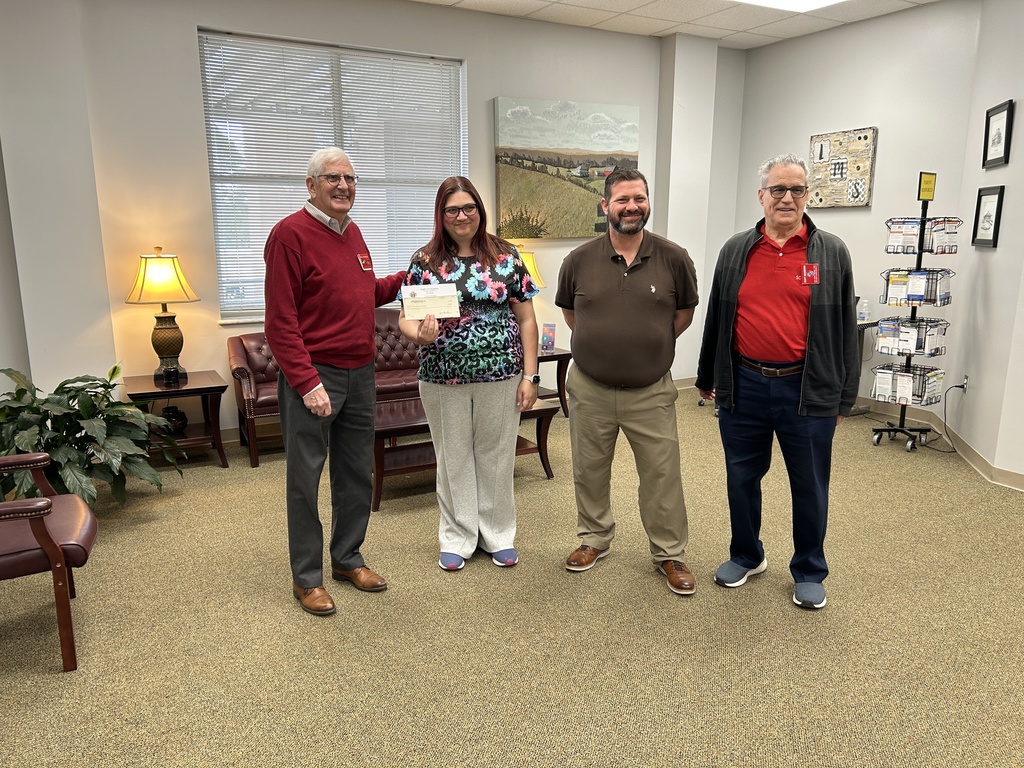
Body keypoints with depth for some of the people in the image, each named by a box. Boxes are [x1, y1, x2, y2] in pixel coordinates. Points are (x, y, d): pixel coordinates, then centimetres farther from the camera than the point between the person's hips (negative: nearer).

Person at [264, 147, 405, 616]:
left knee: (357, 473, 15)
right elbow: (280, 321, -16)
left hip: (360, 373, 8)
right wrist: (307, 382, -20)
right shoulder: (290, 233, -11)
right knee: (305, 479, 5)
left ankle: (348, 559, 32)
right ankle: (306, 578, 20)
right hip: (313, 376, -7)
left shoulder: (352, 233, 13)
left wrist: (403, 280, 6)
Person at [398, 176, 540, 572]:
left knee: (496, 456, 11)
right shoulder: (425, 260, 0)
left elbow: (526, 320, 1)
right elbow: (405, 317, 0)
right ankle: (457, 539, 29)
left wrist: (530, 376, -4)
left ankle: (499, 535, 30)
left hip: (500, 375, 0)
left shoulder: (505, 255, 0)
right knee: (453, 458, 12)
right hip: (443, 379, 0)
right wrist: (419, 334, -24)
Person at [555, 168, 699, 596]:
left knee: (662, 475, 6)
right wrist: (598, 343, 9)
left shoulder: (674, 259, -6)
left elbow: (684, 312, 9)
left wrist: (652, 346, 7)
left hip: (652, 391, -1)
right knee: (589, 471, 15)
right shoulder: (579, 261, -3)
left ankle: (669, 553, 24)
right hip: (589, 389, 1)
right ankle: (594, 538, 36)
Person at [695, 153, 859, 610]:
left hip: (808, 389, -2)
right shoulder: (735, 252, 5)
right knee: (742, 477, 14)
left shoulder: (832, 253, 0)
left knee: (809, 486, 10)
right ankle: (746, 556, 36)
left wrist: (844, 396, 1)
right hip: (744, 386, 2)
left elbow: (845, 328, 2)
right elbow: (716, 318, 11)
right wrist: (708, 377, 14)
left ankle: (809, 572, 30)